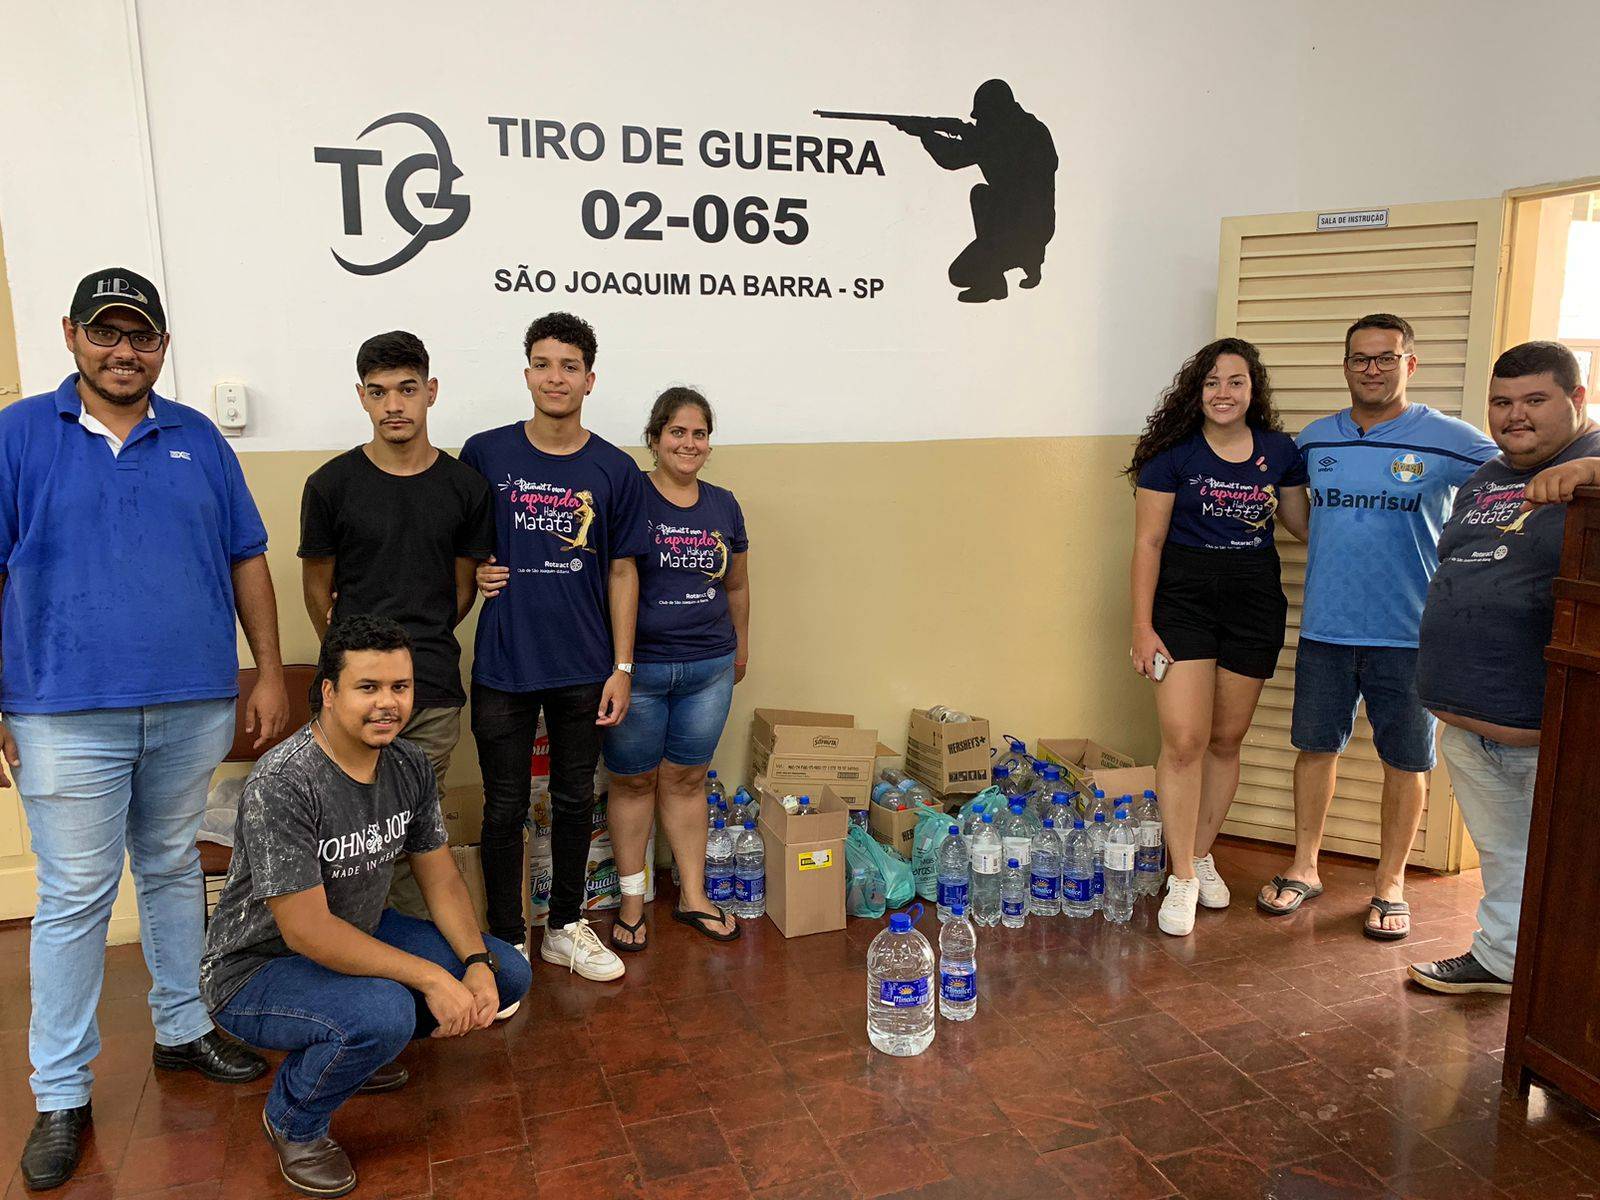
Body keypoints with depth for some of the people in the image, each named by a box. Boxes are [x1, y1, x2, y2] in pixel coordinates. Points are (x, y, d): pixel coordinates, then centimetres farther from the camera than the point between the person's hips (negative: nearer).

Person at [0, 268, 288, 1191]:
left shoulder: (198, 440, 7)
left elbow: (247, 560, 8)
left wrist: (271, 674, 4)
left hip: (194, 708, 3)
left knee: (175, 872, 16)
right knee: (74, 899, 5)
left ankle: (184, 1028, 33)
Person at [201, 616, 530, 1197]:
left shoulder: (409, 765, -6)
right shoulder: (282, 783, -29)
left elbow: (440, 877, 0)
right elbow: (307, 931, -30)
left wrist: (477, 965, -16)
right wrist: (430, 978, -29)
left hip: (360, 936, 8)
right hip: (256, 967, -7)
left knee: (508, 974, -1)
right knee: (382, 1014, -36)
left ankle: (355, 1047, 19)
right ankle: (293, 1121, -2)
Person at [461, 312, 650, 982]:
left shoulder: (614, 470, 0)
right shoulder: (485, 455, -2)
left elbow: (621, 571, 3)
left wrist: (622, 667, 0)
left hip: (584, 670, 2)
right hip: (503, 666, -1)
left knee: (575, 800, 14)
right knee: (505, 808, 8)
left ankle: (565, 927, 32)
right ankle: (506, 943, 24)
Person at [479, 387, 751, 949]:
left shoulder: (723, 506, 6)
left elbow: (736, 585, 18)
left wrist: (740, 648, 25)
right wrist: (500, 574, -29)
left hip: (708, 669, 4)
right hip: (636, 667, -3)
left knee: (686, 779, 14)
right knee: (633, 781, 10)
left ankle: (692, 895, 27)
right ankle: (632, 899, 26)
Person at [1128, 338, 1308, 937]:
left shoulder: (1279, 451, 5)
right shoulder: (1173, 453, -5)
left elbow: (1305, 523, 16)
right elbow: (1148, 542, -6)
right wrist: (1142, 626, -11)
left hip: (1255, 601, 4)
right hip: (1182, 599, -3)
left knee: (1227, 739, 11)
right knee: (1183, 741, -10)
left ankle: (1201, 853, 29)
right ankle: (1182, 879, 2)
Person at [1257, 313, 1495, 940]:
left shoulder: (1448, 440, -6)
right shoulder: (1314, 438, 7)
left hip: (1408, 633, -3)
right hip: (1325, 628, 3)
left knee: (1405, 762, 7)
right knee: (1316, 747, 11)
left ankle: (1389, 885, 25)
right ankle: (1303, 868, 27)